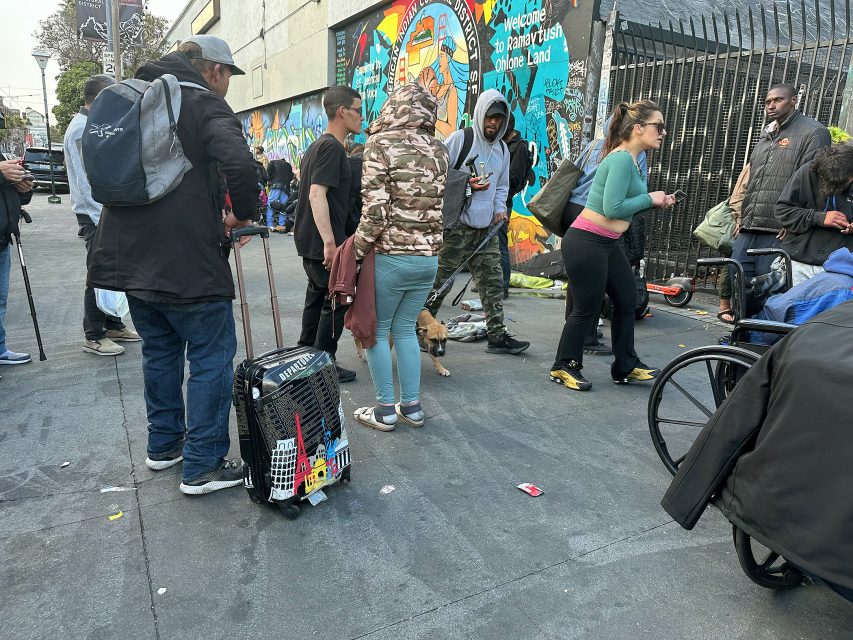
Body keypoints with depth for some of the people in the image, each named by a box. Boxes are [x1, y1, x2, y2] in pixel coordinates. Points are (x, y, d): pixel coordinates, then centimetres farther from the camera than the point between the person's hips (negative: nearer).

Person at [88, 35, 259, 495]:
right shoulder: (205, 105, -10)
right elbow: (240, 165, -28)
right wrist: (243, 213, -10)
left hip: (130, 255, 8)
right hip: (188, 260, -8)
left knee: (159, 350, 20)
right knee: (212, 357, 1)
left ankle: (164, 444, 32)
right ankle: (202, 466, 6)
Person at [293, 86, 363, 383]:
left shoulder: (317, 146, 17)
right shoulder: (332, 147, -14)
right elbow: (317, 195, -23)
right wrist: (330, 243, -27)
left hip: (310, 240, 10)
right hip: (322, 242, -10)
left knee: (317, 298, 18)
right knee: (338, 301, -1)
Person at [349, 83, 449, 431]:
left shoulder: (381, 143, -7)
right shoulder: (439, 150, 10)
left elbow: (375, 208, -14)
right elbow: (440, 205, 11)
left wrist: (356, 250, -6)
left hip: (390, 255, -5)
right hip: (429, 257, 5)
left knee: (377, 330, 10)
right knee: (405, 329, 18)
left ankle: (385, 410, 15)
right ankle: (411, 406, 21)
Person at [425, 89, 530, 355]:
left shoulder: (502, 149, 17)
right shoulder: (459, 139, -5)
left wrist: (500, 208, 9)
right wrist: (467, 184, -18)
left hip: (486, 228, 7)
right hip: (456, 225, -7)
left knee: (493, 281, 7)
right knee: (440, 282, -1)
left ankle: (497, 335, 14)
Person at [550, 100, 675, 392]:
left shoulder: (631, 159, 13)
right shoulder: (621, 158, -17)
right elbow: (613, 208, -23)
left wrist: (655, 201, 6)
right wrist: (649, 198, -11)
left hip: (608, 244, 10)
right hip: (586, 243, -10)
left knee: (627, 301, 15)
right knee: (587, 309, 1)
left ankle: (625, 367, 29)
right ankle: (564, 367, 20)